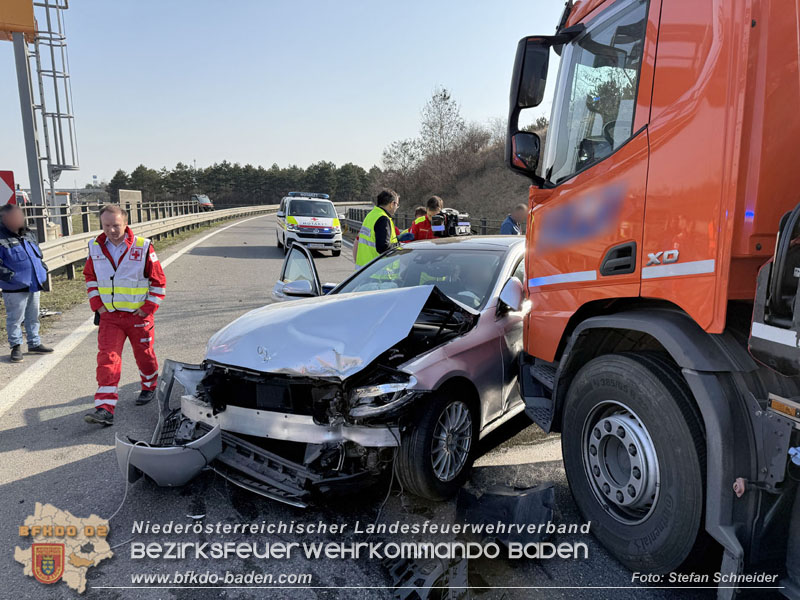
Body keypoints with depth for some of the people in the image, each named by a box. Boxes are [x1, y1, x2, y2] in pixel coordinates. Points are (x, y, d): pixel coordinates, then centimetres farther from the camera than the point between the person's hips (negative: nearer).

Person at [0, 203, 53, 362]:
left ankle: (34, 343, 30)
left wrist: (42, 266, 14)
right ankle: (16, 347, 17)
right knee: (15, 319, 3)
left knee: (33, 317, 17)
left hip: (34, 284, 7)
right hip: (15, 289, -7)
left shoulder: (29, 234, 11)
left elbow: (37, 252, 26)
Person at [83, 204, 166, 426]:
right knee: (107, 359, -6)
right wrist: (97, 305, 6)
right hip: (109, 316, 3)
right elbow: (90, 277, 16)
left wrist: (148, 308, -9)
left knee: (144, 354, 13)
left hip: (138, 315, -2)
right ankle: (105, 409, -6)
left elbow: (158, 281, -5)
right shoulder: (95, 248, 1)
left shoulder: (143, 247, -11)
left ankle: (149, 387, 39)